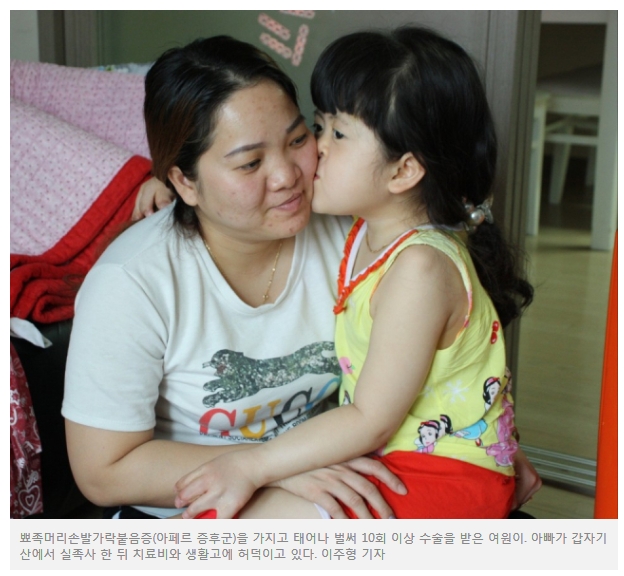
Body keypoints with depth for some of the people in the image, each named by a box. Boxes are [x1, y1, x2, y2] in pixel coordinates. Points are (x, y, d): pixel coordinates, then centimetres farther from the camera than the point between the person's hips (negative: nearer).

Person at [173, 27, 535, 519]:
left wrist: (251, 466, -20)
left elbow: (371, 421, -21)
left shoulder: (420, 268, -24)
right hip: (385, 457, 9)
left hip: (446, 480, -9)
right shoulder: (367, 231, 2)